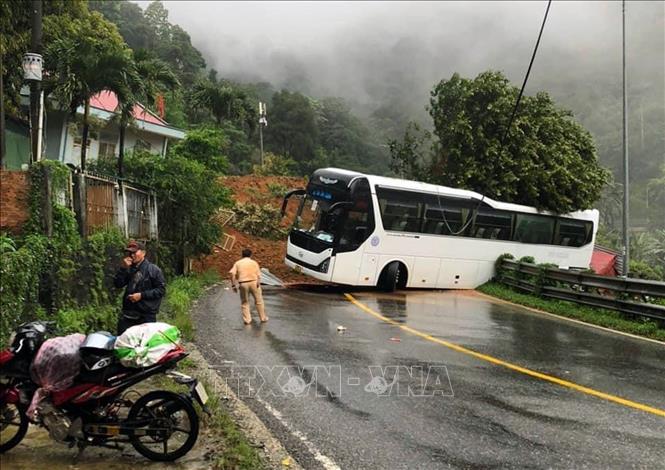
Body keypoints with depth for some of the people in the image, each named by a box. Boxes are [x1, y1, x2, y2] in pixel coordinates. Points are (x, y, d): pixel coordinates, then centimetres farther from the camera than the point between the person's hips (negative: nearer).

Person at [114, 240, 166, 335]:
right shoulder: (129, 269, 12)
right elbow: (118, 284, 3)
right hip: (127, 314, 5)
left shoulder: (153, 269, -5)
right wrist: (123, 268, -9)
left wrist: (142, 295, -15)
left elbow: (161, 290, -8)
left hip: (147, 316, -5)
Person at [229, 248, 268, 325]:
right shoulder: (254, 262, 9)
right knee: (258, 301, 12)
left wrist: (234, 285, -2)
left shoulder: (238, 263, 10)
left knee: (244, 302, 13)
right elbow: (258, 275, -4)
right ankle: (263, 318, 19)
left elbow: (232, 273, -5)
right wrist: (258, 283, -7)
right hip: (253, 282, -1)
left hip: (243, 284, 1)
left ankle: (247, 320, 11)